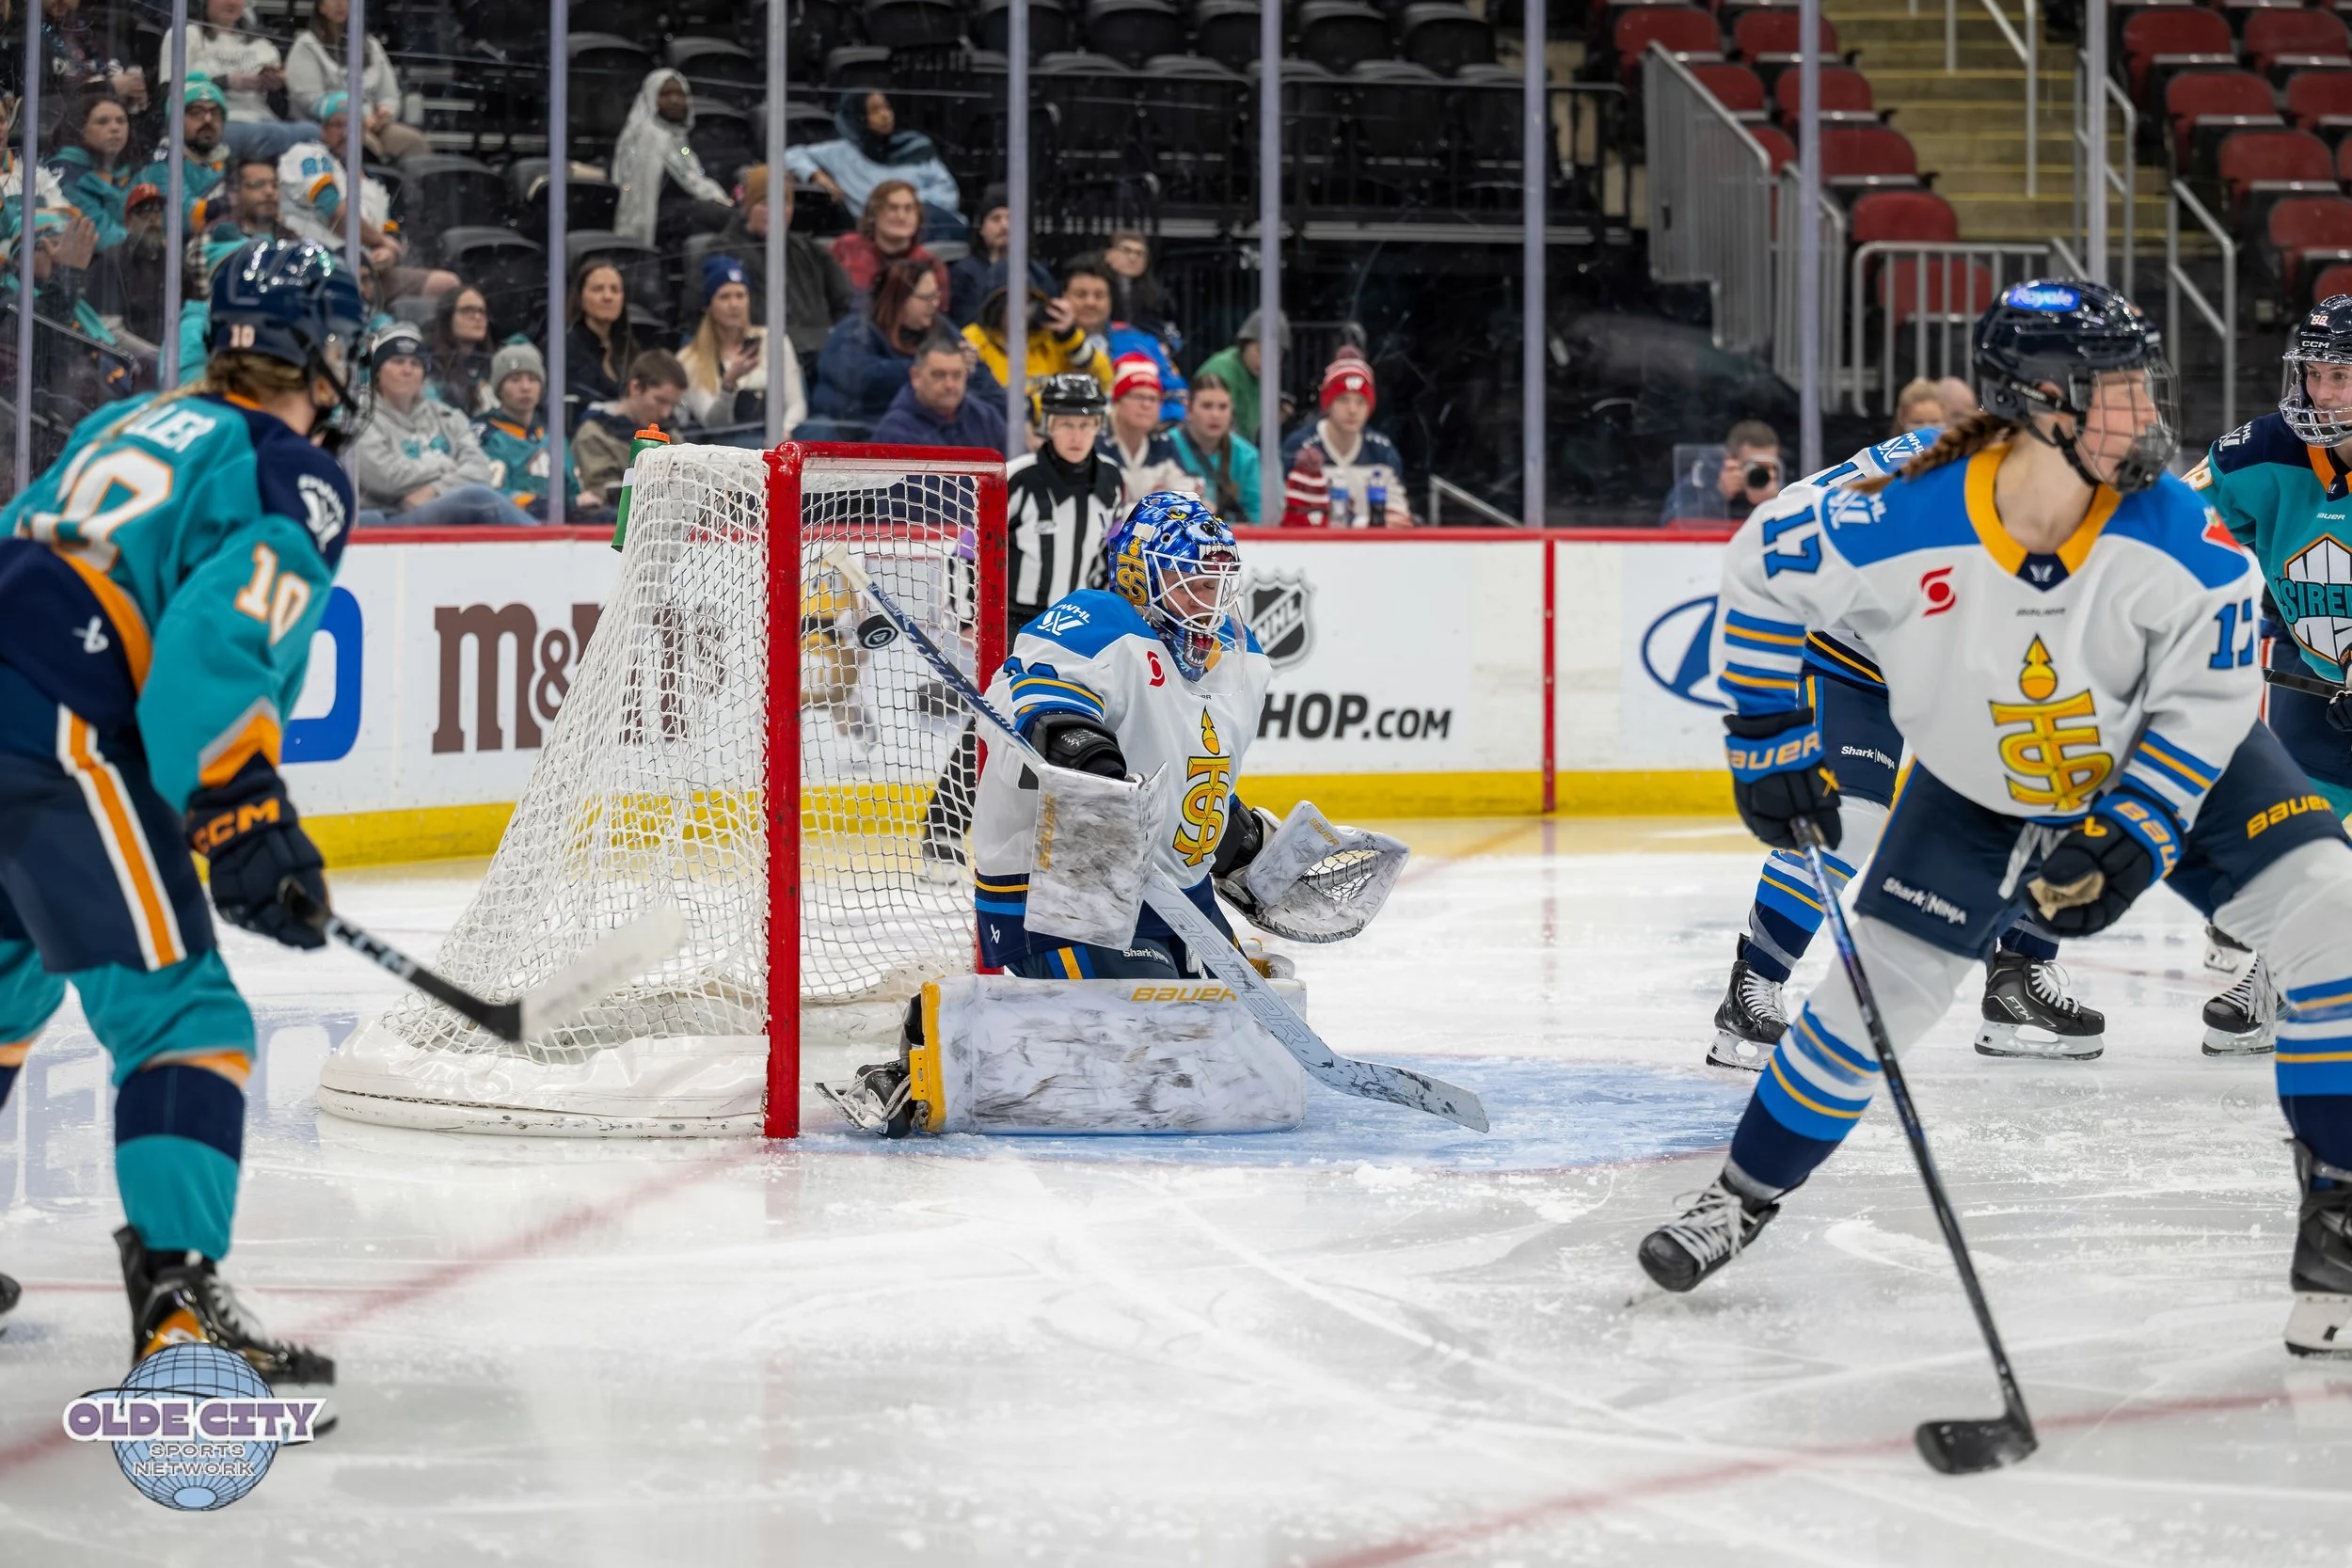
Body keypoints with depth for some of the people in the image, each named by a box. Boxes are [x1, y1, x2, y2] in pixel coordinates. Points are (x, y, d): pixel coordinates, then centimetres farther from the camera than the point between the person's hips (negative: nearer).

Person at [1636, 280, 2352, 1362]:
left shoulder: (2178, 536, -30)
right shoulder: (1898, 523, -32)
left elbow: (2207, 698, -17)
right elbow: (1764, 565, -13)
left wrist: (2128, 837, -26)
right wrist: (1771, 737, -9)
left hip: (2171, 762, 0)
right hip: (1980, 788, 0)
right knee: (1879, 988, 1)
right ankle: (1746, 1196, 25)